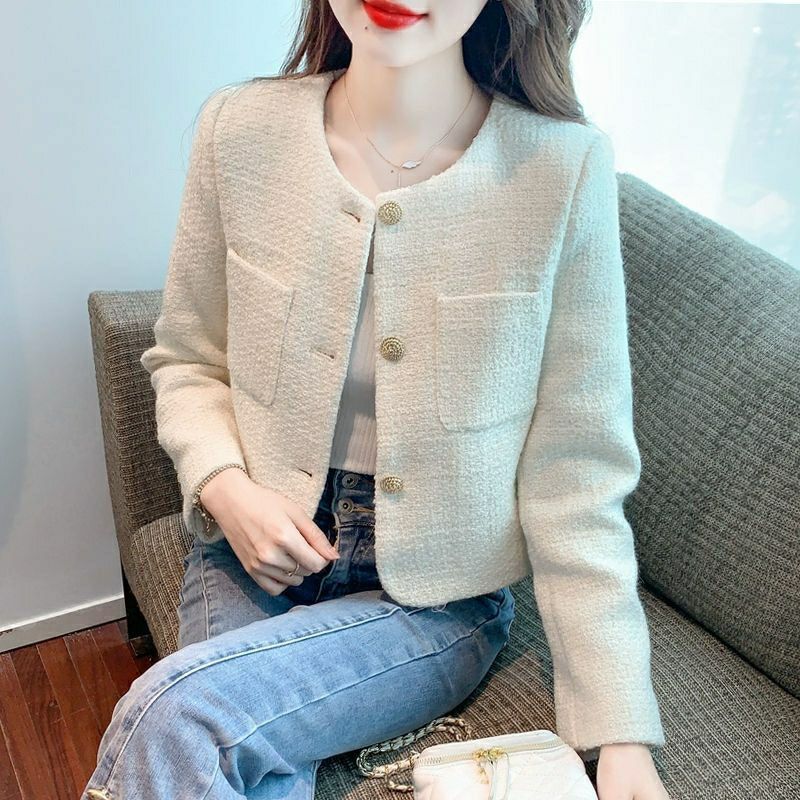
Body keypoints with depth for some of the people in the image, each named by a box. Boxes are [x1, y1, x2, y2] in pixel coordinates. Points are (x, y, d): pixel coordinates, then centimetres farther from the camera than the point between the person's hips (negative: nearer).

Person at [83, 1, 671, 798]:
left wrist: (620, 733, -12)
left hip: (436, 595, -2)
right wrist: (225, 486, -14)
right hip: (256, 554, 3)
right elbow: (186, 361, 6)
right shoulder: (240, 128, -7)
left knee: (170, 720, -23)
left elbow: (574, 474, -12)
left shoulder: (565, 164, -15)